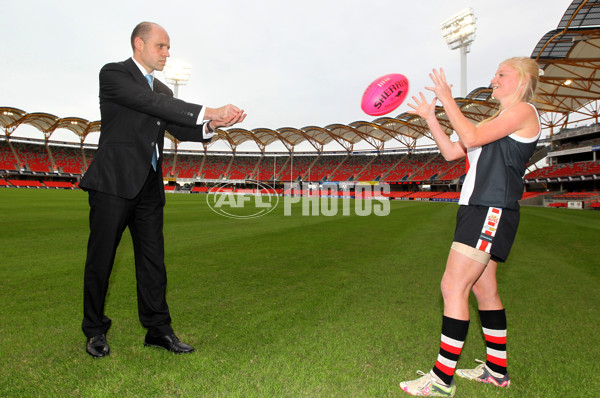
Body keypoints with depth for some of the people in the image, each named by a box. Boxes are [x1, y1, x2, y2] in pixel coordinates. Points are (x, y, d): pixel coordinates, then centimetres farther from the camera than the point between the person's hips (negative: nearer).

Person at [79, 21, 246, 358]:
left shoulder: (163, 90, 18)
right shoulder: (113, 74, -3)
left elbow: (181, 130, 9)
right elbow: (151, 103, -20)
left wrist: (213, 125, -10)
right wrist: (207, 112, -24)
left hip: (149, 188, 6)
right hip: (114, 182, -6)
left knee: (153, 260, 6)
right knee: (101, 259, 5)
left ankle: (158, 329, 15)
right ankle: (95, 331, 23)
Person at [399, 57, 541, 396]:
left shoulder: (524, 110, -2)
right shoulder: (496, 122, 26)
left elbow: (471, 137, -16)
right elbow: (452, 152, 20)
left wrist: (447, 98, -8)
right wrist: (430, 117, 16)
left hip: (493, 211, -10)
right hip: (478, 209, 10)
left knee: (453, 286, -14)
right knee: (484, 289, 13)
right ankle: (497, 369, 26)